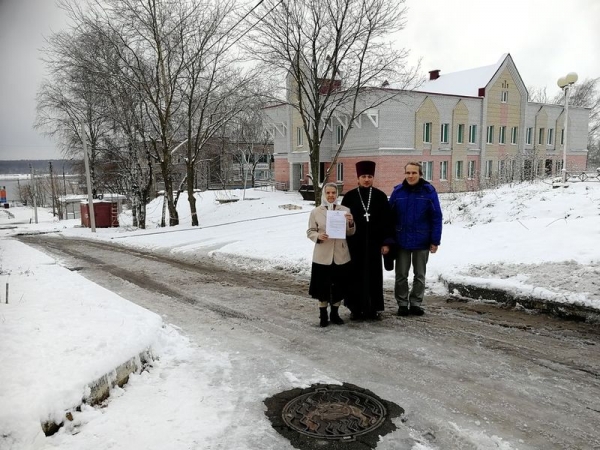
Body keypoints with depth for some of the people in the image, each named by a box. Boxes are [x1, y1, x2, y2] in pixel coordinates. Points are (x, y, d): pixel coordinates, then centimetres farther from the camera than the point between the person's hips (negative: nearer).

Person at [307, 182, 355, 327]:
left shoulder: (345, 210, 1)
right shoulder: (315, 212, -2)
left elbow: (350, 233, 5)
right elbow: (310, 231, 3)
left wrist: (351, 223, -15)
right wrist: (317, 236, -18)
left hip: (341, 255, 1)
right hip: (322, 256, -1)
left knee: (339, 286, 11)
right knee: (322, 286, 6)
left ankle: (335, 313, 28)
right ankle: (323, 315, 22)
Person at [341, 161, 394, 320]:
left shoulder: (380, 196, 2)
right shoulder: (349, 197, 1)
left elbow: (387, 221, 3)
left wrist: (386, 242, -2)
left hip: (374, 244, 1)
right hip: (354, 244, 0)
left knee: (374, 276, 6)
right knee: (356, 276, 4)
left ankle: (373, 308, 18)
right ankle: (356, 308, 15)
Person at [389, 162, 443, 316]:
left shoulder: (429, 191, -7)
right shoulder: (398, 191, -3)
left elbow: (436, 217, -6)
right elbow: (390, 216, 0)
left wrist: (435, 241, -9)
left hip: (422, 242, -1)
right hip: (401, 241, 1)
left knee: (419, 275, 12)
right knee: (401, 275, 10)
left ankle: (416, 303, 26)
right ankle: (402, 303, 23)